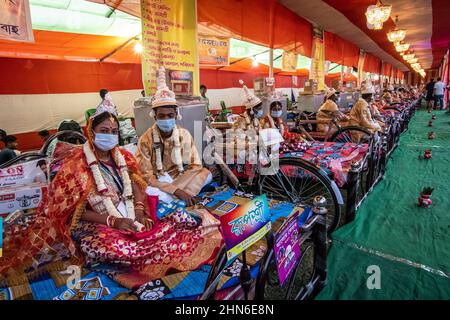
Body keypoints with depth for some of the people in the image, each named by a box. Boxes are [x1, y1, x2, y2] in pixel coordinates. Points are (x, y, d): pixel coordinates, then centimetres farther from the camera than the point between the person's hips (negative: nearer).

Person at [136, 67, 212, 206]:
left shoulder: (184, 134, -9)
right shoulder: (146, 140, -17)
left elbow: (196, 166, -8)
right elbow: (147, 177, -18)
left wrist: (178, 190, -25)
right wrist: (176, 191, -30)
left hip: (179, 178, 4)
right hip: (156, 183, -4)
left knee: (206, 174, -20)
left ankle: (166, 197, -20)